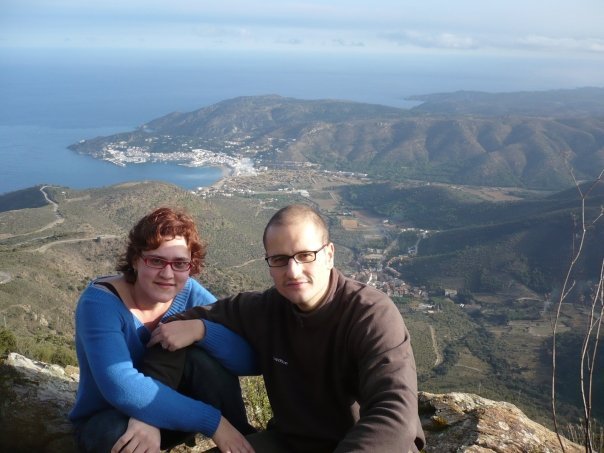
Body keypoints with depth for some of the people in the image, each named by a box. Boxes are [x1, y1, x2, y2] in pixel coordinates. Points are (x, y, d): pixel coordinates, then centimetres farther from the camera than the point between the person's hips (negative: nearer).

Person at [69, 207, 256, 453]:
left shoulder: (188, 294, -11)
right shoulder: (100, 302, -25)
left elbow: (247, 358, -21)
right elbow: (122, 388, -39)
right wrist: (214, 421, -39)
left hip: (166, 415, 3)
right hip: (105, 423, -3)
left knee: (203, 357, -25)